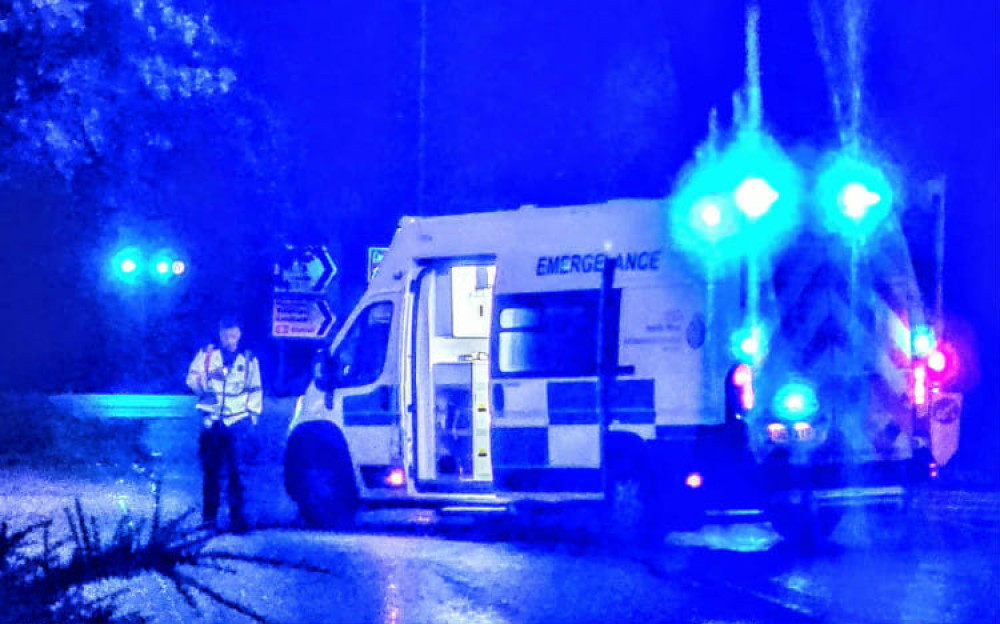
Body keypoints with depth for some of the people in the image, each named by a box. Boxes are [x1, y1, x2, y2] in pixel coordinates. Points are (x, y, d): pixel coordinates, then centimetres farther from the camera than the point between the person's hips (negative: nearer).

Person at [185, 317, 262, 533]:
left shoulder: (248, 359, 12)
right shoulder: (207, 354, 9)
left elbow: (256, 391, 17)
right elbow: (192, 379, 3)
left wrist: (253, 414, 8)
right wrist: (207, 378, -17)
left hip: (237, 422, -1)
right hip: (212, 421, 1)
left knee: (236, 470, -11)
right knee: (210, 470, 3)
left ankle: (237, 518, -11)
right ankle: (209, 518, 11)